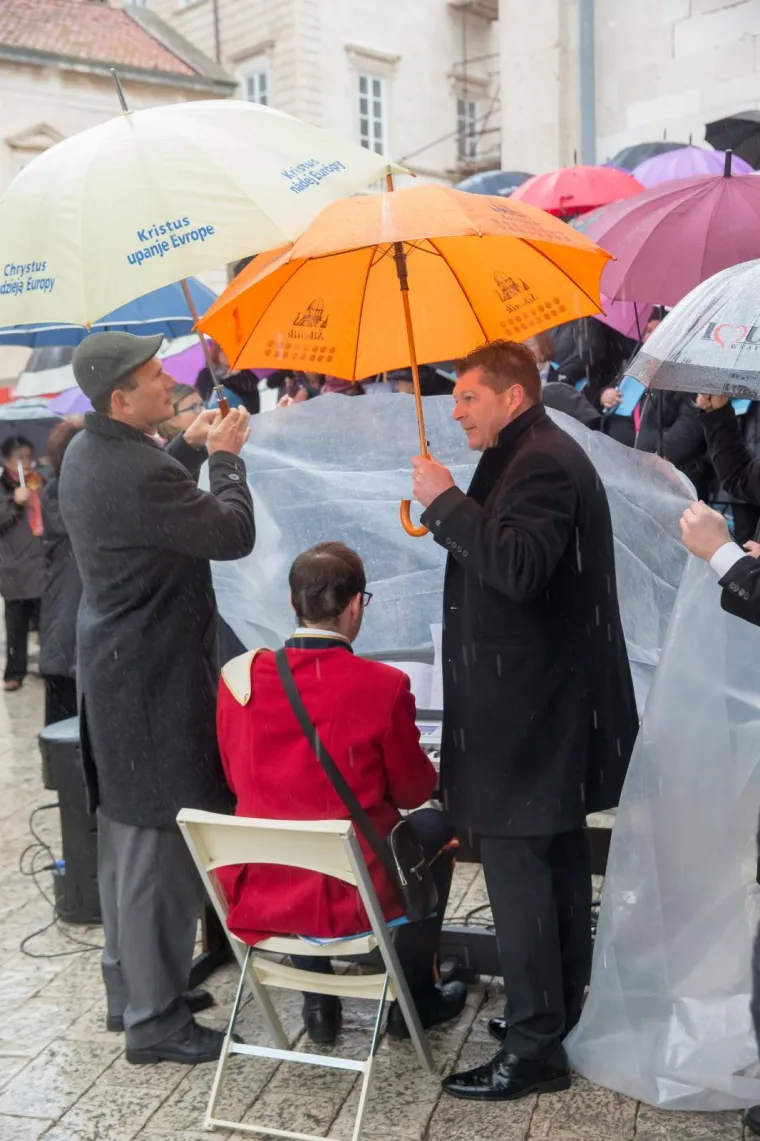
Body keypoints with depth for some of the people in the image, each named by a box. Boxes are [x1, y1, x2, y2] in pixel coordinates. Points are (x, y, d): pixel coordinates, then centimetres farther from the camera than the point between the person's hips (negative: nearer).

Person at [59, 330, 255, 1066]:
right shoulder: (137, 471, -25)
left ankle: (128, 987, 32)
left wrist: (190, 449, 14)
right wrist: (225, 456, -3)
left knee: (125, 837, 18)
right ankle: (154, 1019, 12)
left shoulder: (88, 453, 6)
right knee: (160, 847, -1)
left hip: (114, 668, 11)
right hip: (153, 680, -11)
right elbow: (232, 535, -18)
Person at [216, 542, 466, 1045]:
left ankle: (318, 1002, 36)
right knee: (434, 826, 24)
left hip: (258, 894, 4)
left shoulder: (237, 676, -8)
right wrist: (431, 771, 21)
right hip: (353, 899, -3)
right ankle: (414, 998, 34)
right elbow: (413, 790, -2)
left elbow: (238, 781, 7)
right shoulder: (384, 685, -17)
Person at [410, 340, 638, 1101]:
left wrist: (445, 503, -23)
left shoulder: (542, 462, -16)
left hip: (530, 707, -11)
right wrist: (451, 513, 12)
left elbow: (519, 567, -30)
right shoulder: (538, 456, 18)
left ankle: (535, 1046, 2)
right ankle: (561, 1007, 30)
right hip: (542, 698, 11)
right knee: (553, 857, 17)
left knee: (516, 863, -7)